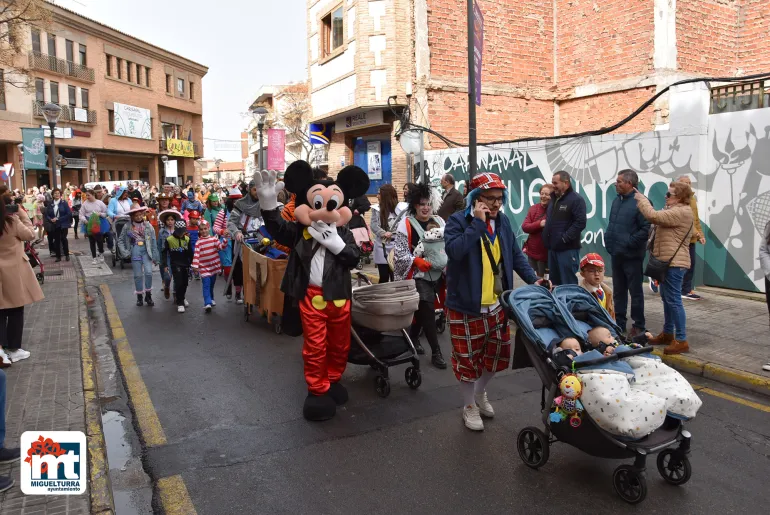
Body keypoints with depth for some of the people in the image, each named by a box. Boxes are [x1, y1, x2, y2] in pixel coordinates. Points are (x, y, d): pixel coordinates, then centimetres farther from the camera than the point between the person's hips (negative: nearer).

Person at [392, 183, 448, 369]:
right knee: (428, 312, -6)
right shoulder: (406, 225, -10)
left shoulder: (439, 221, 5)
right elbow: (399, 252, -11)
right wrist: (416, 260, -22)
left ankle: (413, 338, 39)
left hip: (437, 274, 5)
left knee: (422, 310, 17)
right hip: (419, 276, -5)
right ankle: (436, 351, 3)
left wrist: (449, 262, -2)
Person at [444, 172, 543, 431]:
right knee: (467, 357, 6)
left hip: (497, 304, 6)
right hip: (465, 305, -6)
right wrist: (477, 223, -28)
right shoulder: (458, 221, -13)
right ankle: (469, 406, 28)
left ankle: (480, 393, 44)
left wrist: (533, 279, -1)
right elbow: (454, 251, -31)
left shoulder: (503, 221, 6)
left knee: (497, 352, 18)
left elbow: (515, 255, 11)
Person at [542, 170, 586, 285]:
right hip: (552, 248, 8)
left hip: (568, 249, -8)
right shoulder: (553, 198, 17)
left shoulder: (576, 199, -10)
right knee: (554, 282, 15)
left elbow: (580, 223, -19)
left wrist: (564, 238, -20)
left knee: (568, 284, -4)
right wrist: (546, 239, 12)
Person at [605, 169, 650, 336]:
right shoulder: (617, 200, 12)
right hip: (616, 254, 8)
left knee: (635, 291, 4)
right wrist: (608, 240, 9)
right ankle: (619, 322, 26)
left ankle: (639, 325, 15)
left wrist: (629, 243, -18)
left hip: (632, 255, -8)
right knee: (619, 291, 15)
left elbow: (646, 229, -21)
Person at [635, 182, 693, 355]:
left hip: (674, 262, -11)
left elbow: (653, 216, -24)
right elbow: (657, 217, 14)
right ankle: (668, 334, 28)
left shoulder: (681, 212, -18)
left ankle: (681, 340, -4)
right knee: (667, 298, 17)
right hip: (668, 261, 11)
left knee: (673, 300, -9)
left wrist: (641, 199, -9)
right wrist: (642, 199, 4)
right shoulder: (674, 210, 18)